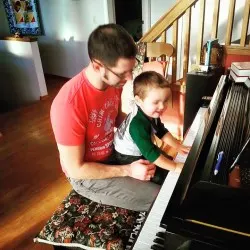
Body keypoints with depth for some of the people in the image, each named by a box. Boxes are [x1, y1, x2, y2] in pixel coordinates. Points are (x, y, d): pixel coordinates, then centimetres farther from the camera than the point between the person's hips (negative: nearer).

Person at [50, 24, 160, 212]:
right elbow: (76, 169, -25)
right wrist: (128, 171, -24)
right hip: (87, 176, -7)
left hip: (113, 153, 7)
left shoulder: (113, 81, -11)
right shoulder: (69, 105, -35)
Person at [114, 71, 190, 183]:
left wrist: (178, 146, -1)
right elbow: (150, 153, -39)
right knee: (161, 177, -13)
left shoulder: (151, 113, -11)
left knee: (169, 160, 16)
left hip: (142, 148, 9)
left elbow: (162, 131, 4)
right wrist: (175, 167, -34)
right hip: (129, 157, -8)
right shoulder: (138, 125, -39)